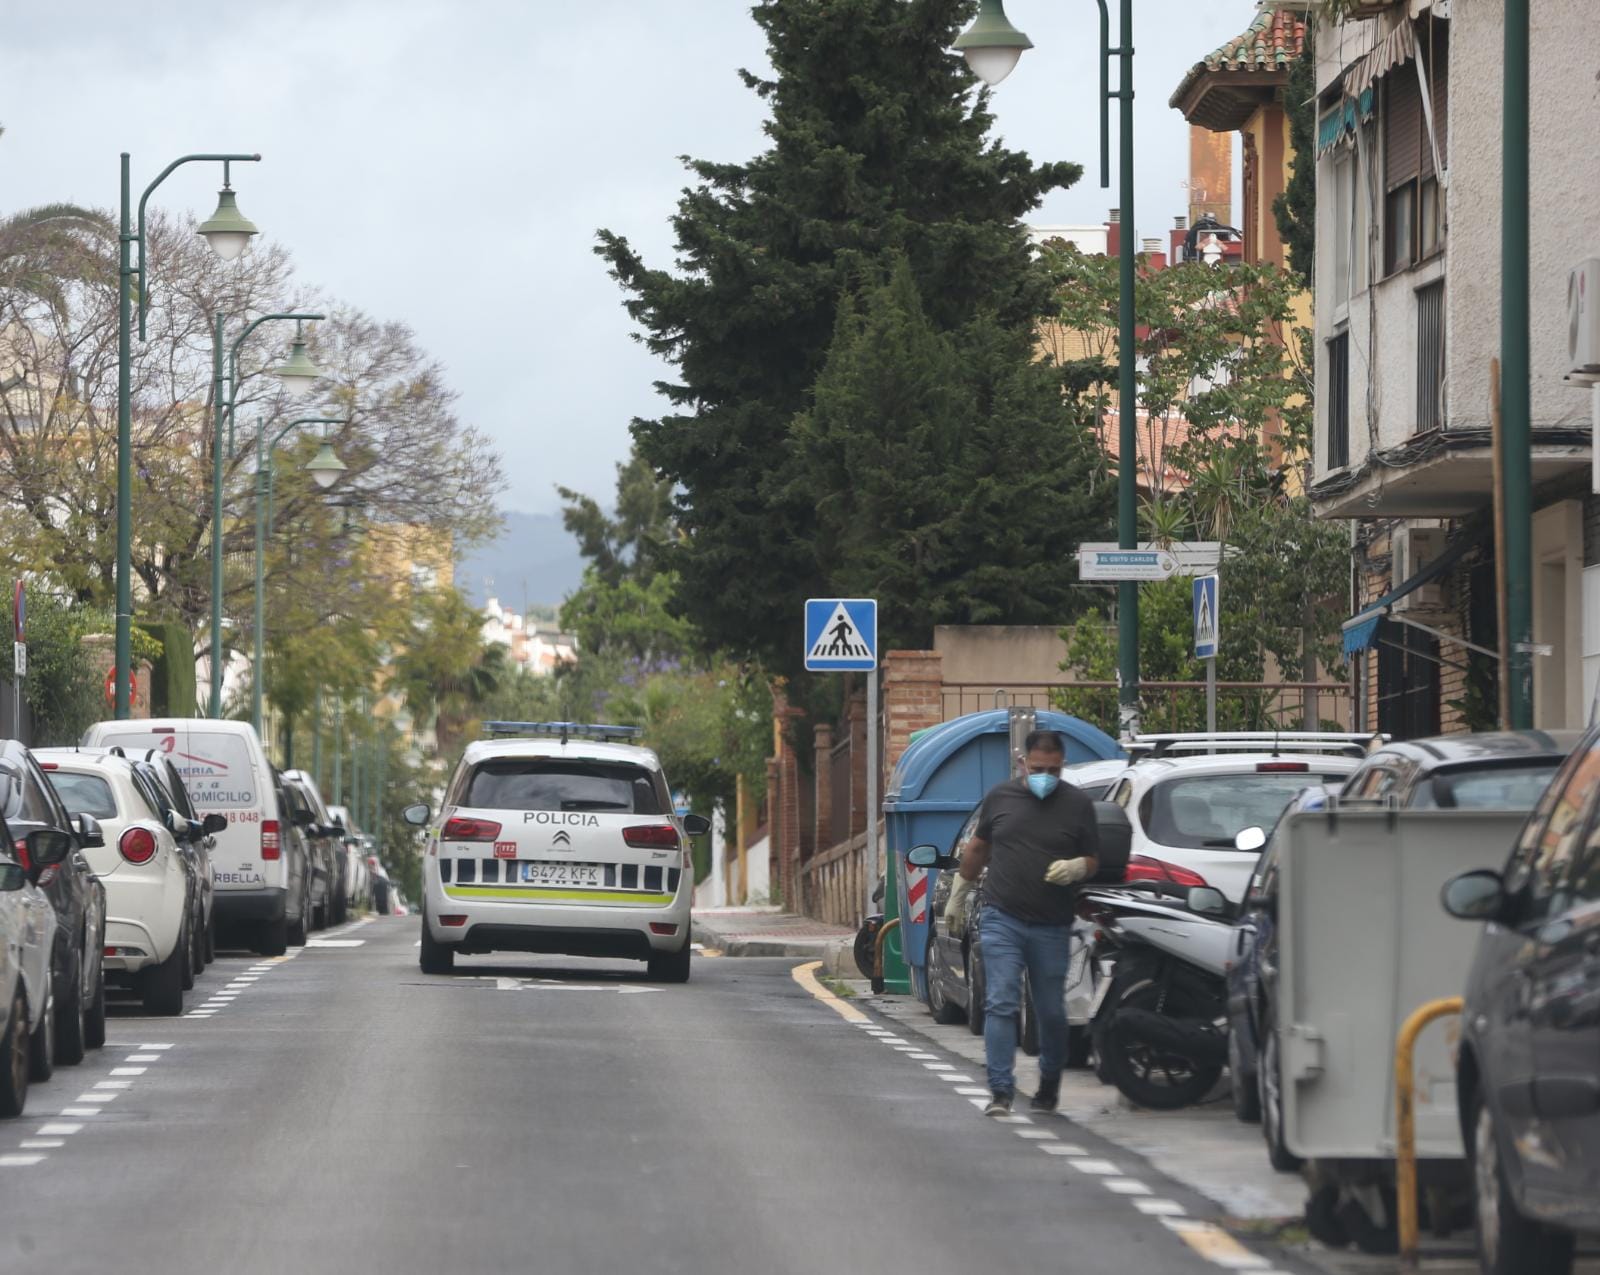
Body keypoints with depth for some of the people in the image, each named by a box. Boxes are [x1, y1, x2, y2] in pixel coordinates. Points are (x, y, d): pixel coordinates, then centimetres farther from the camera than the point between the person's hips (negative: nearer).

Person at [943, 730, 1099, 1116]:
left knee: (1051, 1012, 8)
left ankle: (1049, 1084, 29)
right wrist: (958, 896, 22)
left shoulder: (1077, 805, 2)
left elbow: (1092, 860, 9)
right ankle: (1001, 1092, -12)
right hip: (1002, 920, 0)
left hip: (1052, 928, 0)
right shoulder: (1000, 797, 5)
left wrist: (1076, 868, -14)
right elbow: (977, 848, 18)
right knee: (1001, 1004, -10)